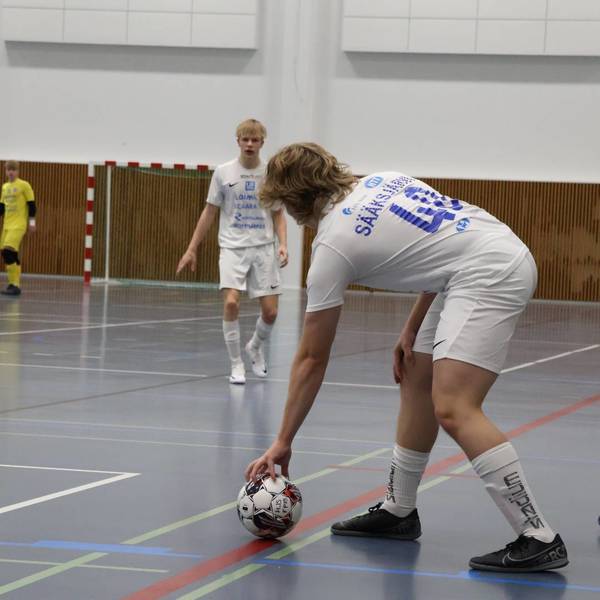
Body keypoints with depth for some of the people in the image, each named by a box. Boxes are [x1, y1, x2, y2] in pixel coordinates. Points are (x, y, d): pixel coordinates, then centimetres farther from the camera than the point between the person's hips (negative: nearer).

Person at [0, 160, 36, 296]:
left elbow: (31, 204, -4)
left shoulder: (24, 185, -4)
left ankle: (14, 285, -19)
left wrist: (32, 221, -8)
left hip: (19, 224, -7)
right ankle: (14, 285, 12)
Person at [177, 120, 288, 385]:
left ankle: (255, 347, 31)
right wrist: (192, 249, 5)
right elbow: (209, 213, 7)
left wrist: (283, 244, -7)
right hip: (232, 247, -1)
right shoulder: (223, 172, 1)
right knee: (231, 303, -20)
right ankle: (236, 365, -4)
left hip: (263, 249, 1)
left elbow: (278, 215, 10)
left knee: (270, 311, -2)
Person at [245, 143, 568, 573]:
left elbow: (312, 360, 0)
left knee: (453, 408, -17)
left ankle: (538, 539, -21)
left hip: (489, 276, -10)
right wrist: (413, 328, 16)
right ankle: (399, 511, 28)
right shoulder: (380, 182, 14)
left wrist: (282, 443, 8)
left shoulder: (333, 246, -6)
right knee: (416, 383, 16)